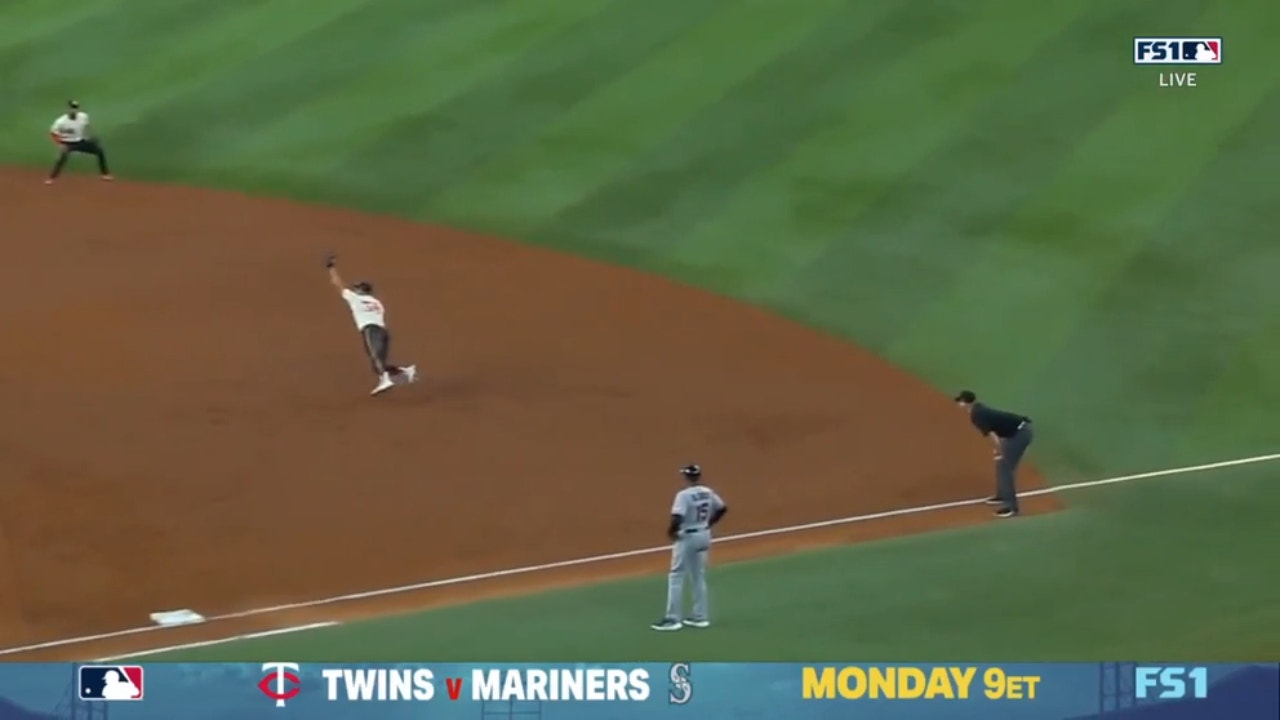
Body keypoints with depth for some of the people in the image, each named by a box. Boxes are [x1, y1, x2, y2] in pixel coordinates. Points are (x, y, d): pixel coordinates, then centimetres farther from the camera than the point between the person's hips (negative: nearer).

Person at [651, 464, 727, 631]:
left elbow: (677, 518, -29)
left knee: (676, 577, 0)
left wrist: (671, 531, -11)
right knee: (699, 577, 17)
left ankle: (673, 619, -2)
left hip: (687, 537, -7)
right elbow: (723, 509, 15)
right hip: (704, 536, 7)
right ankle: (700, 617, 19)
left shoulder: (684, 495, -20)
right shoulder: (708, 493, 3)